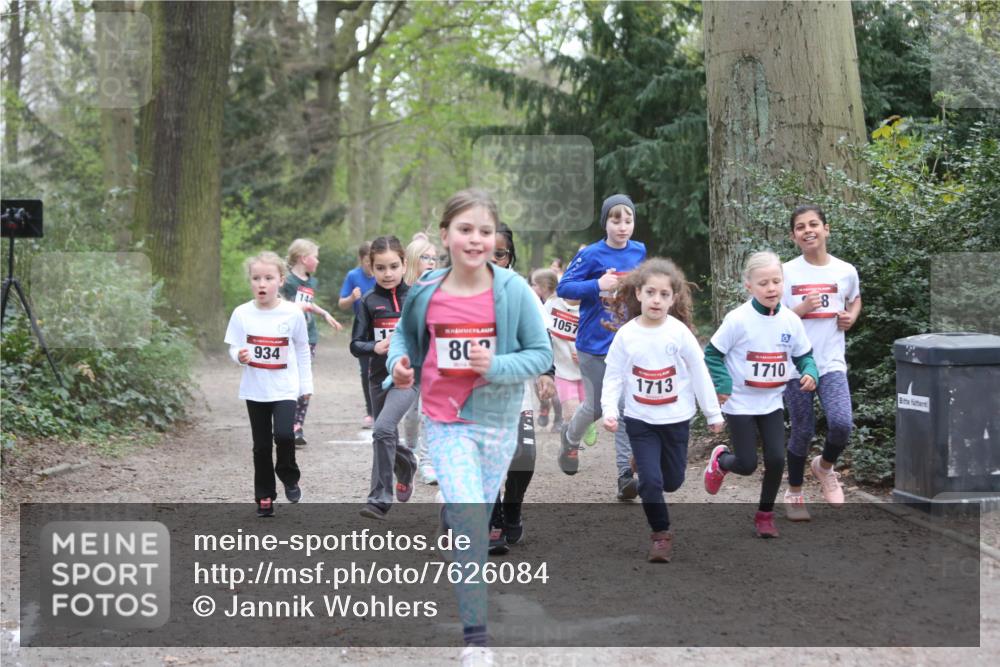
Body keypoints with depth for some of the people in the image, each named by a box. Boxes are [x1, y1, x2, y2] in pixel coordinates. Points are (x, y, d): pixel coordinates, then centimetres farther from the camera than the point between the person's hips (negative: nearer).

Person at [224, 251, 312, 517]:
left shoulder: (293, 313, -7)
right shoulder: (242, 313, -5)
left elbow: (302, 350, 5)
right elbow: (233, 348, 1)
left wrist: (306, 384, 7)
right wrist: (239, 356, -22)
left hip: (284, 388, -2)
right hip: (255, 390, 2)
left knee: (284, 434, -20)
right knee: (262, 445, 8)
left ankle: (289, 478, 8)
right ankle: (264, 498, 21)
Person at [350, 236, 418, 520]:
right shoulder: (369, 302, 1)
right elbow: (356, 345, -1)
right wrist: (376, 348, -20)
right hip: (380, 377, 3)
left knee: (383, 428, -23)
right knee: (389, 441, 15)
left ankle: (380, 499, -18)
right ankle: (406, 465, 50)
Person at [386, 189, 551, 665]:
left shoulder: (514, 291, -9)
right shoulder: (426, 294, -5)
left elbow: (542, 354, -5)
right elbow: (404, 334, 14)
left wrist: (496, 366, -21)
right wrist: (398, 362, -7)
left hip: (497, 420, 1)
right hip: (446, 422, -1)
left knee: (474, 520, 15)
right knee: (469, 520, -14)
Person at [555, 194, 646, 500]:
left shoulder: (639, 251, 3)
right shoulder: (591, 255, -11)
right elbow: (563, 288, -13)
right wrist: (598, 285, -25)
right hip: (595, 343, -3)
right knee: (596, 407, 9)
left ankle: (625, 472, -2)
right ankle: (570, 437, 41)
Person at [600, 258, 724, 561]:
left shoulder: (680, 332, -11)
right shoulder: (626, 334, -9)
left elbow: (699, 374, -4)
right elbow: (613, 376, -3)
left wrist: (713, 414, 1)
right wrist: (609, 410, -16)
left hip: (676, 419, 1)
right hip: (639, 420, 0)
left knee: (672, 481, 12)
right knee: (650, 480, -8)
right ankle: (661, 534, 11)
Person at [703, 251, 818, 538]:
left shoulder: (791, 320, -5)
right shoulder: (738, 319, -18)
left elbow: (804, 355, 8)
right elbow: (713, 353, -10)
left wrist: (809, 373, -13)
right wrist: (722, 384, -21)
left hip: (772, 403, 4)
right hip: (740, 404, -4)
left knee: (776, 460, -2)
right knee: (747, 465, -1)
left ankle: (765, 514, 20)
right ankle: (720, 460, 35)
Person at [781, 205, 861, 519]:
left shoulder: (845, 271, 3)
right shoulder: (786, 273, -3)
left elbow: (855, 299, 24)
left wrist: (851, 316, 3)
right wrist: (799, 310, -17)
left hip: (831, 362, 1)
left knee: (842, 423, -18)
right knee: (803, 431, 4)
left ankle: (825, 466, 16)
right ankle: (794, 493, 27)